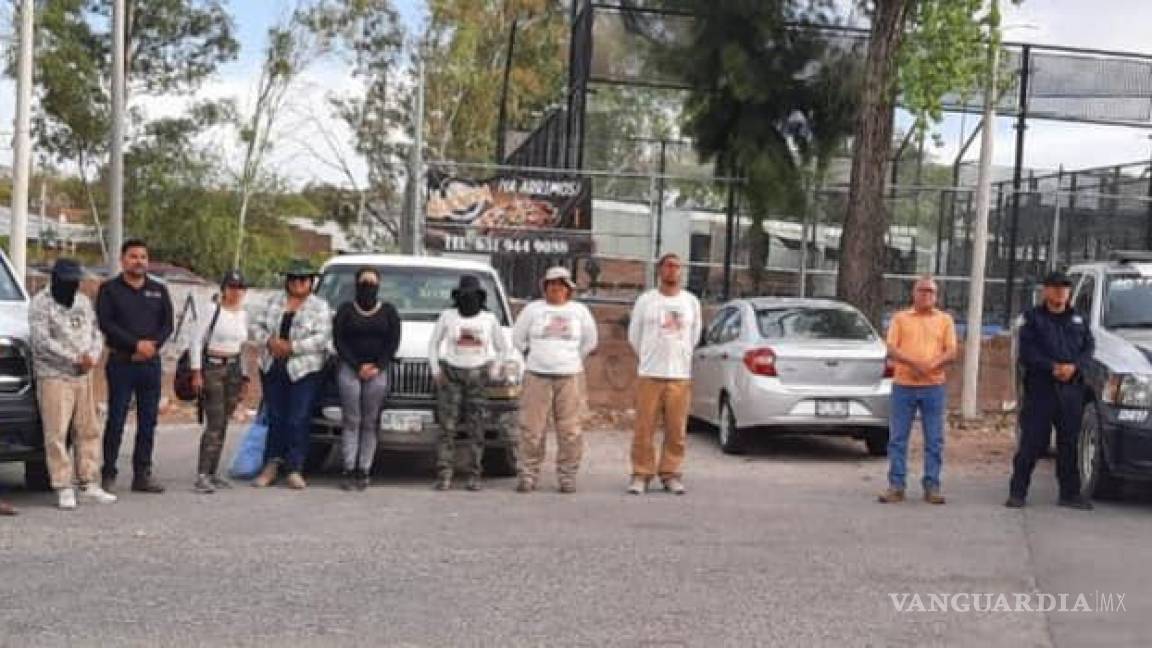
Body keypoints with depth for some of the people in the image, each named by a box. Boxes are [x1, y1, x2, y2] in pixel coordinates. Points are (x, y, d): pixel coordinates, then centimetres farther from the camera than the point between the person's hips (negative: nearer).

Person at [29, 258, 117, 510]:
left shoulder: (83, 301, 14)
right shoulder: (41, 304, -6)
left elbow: (96, 332, 15)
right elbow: (43, 342, -15)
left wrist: (92, 357, -5)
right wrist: (76, 358, -17)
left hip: (83, 376, 6)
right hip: (54, 377, -6)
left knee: (88, 431, 7)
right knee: (57, 434, -7)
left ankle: (89, 484, 14)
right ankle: (64, 489, -3)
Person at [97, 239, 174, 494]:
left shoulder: (159, 290, 13)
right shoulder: (109, 289, 2)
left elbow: (168, 324, 8)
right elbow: (106, 323, -8)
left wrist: (153, 344, -10)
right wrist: (136, 344, -15)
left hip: (151, 363, 4)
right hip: (120, 362, -4)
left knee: (148, 421, 4)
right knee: (116, 420, -3)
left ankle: (142, 474, 10)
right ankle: (108, 475, 3)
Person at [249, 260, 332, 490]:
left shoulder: (320, 307, 3)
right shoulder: (273, 301, 14)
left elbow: (322, 338, -9)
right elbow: (254, 324, 8)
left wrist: (292, 347, -15)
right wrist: (269, 341, -10)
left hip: (304, 370, -3)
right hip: (272, 368, 3)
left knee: (298, 421, -5)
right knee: (275, 417, 7)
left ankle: (295, 469, 1)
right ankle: (271, 465, 15)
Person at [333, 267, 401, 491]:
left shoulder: (388, 311, 9)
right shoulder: (345, 310, 7)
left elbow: (393, 342, 4)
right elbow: (339, 341, 1)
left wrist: (377, 367, -7)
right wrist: (358, 367, -9)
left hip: (378, 371, 0)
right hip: (349, 369, 0)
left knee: (370, 422, -2)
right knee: (351, 421, -3)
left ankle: (364, 471, 0)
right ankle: (349, 470, -3)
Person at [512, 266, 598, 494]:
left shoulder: (580, 310, 11)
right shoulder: (533, 309, 10)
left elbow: (591, 341, 20)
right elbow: (517, 338, 15)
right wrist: (534, 357, 13)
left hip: (570, 377, 0)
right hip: (537, 376, 0)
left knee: (569, 430, -4)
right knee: (531, 428, -4)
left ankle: (568, 475, 4)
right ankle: (528, 475, 3)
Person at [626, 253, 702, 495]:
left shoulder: (691, 301, 8)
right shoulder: (645, 300, 2)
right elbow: (634, 336, 11)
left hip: (680, 376, 2)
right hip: (650, 375, -1)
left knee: (676, 431, 3)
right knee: (644, 428, -1)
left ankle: (670, 474, 13)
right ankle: (641, 475, 7)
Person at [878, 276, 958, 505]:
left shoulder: (945, 319, 10)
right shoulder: (900, 318, 9)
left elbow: (951, 353, 3)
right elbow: (892, 350, 0)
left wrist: (930, 365, -15)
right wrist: (913, 362, -18)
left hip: (934, 386, 0)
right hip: (903, 385, 0)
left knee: (934, 440, 1)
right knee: (898, 438, 0)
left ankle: (932, 486, 8)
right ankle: (896, 486, 6)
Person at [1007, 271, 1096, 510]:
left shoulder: (1078, 319, 16)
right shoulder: (1033, 318, 4)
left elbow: (1089, 346, 8)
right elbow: (1027, 351, -5)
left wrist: (1074, 366, -11)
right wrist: (1052, 368, -17)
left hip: (1072, 388, 4)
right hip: (1040, 388, -4)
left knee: (1069, 442, 8)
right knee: (1032, 441, -5)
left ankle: (1070, 493, 16)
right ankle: (1017, 491, 0)